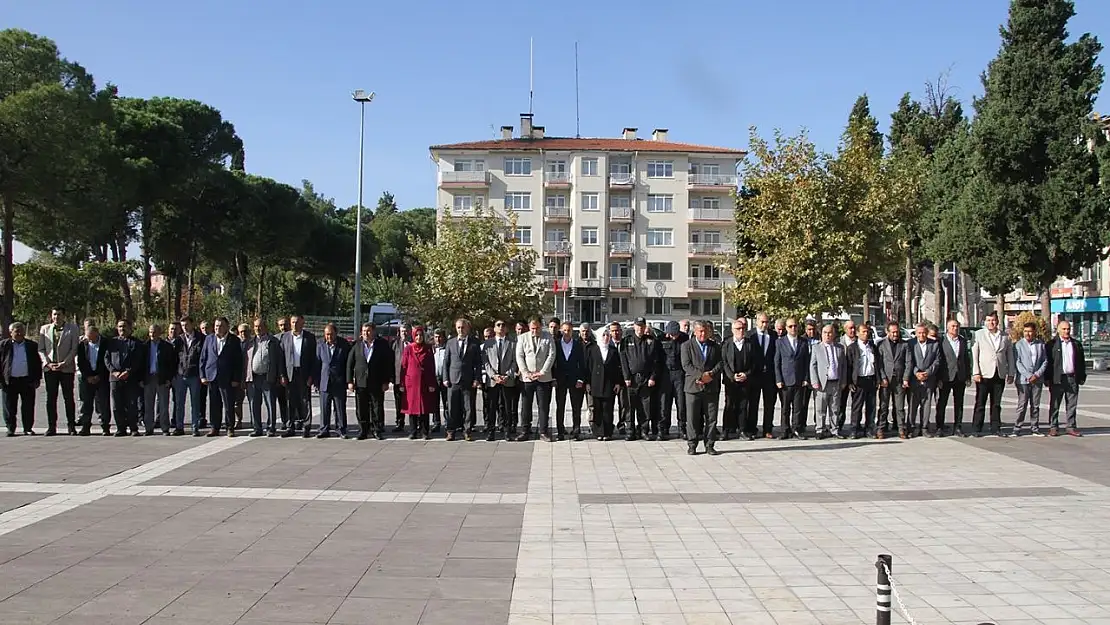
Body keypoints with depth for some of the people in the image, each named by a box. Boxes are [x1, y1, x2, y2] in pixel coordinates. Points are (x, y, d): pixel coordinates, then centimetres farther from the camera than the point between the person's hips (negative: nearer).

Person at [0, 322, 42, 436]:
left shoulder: (32, 345, 6)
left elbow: (38, 363, 9)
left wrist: (37, 379, 2)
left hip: (27, 380, 1)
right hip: (10, 381, -1)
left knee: (28, 406, 3)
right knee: (10, 407, 4)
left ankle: (28, 428, 12)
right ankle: (10, 429, 14)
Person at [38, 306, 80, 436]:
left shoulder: (72, 328, 4)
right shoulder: (44, 329, 11)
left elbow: (74, 348, -1)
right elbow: (41, 349, 9)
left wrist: (64, 363, -11)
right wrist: (48, 363, -5)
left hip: (67, 368, -2)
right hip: (49, 368, 2)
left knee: (68, 398, 0)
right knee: (51, 398, 3)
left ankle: (71, 426, 5)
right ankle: (51, 426, 8)